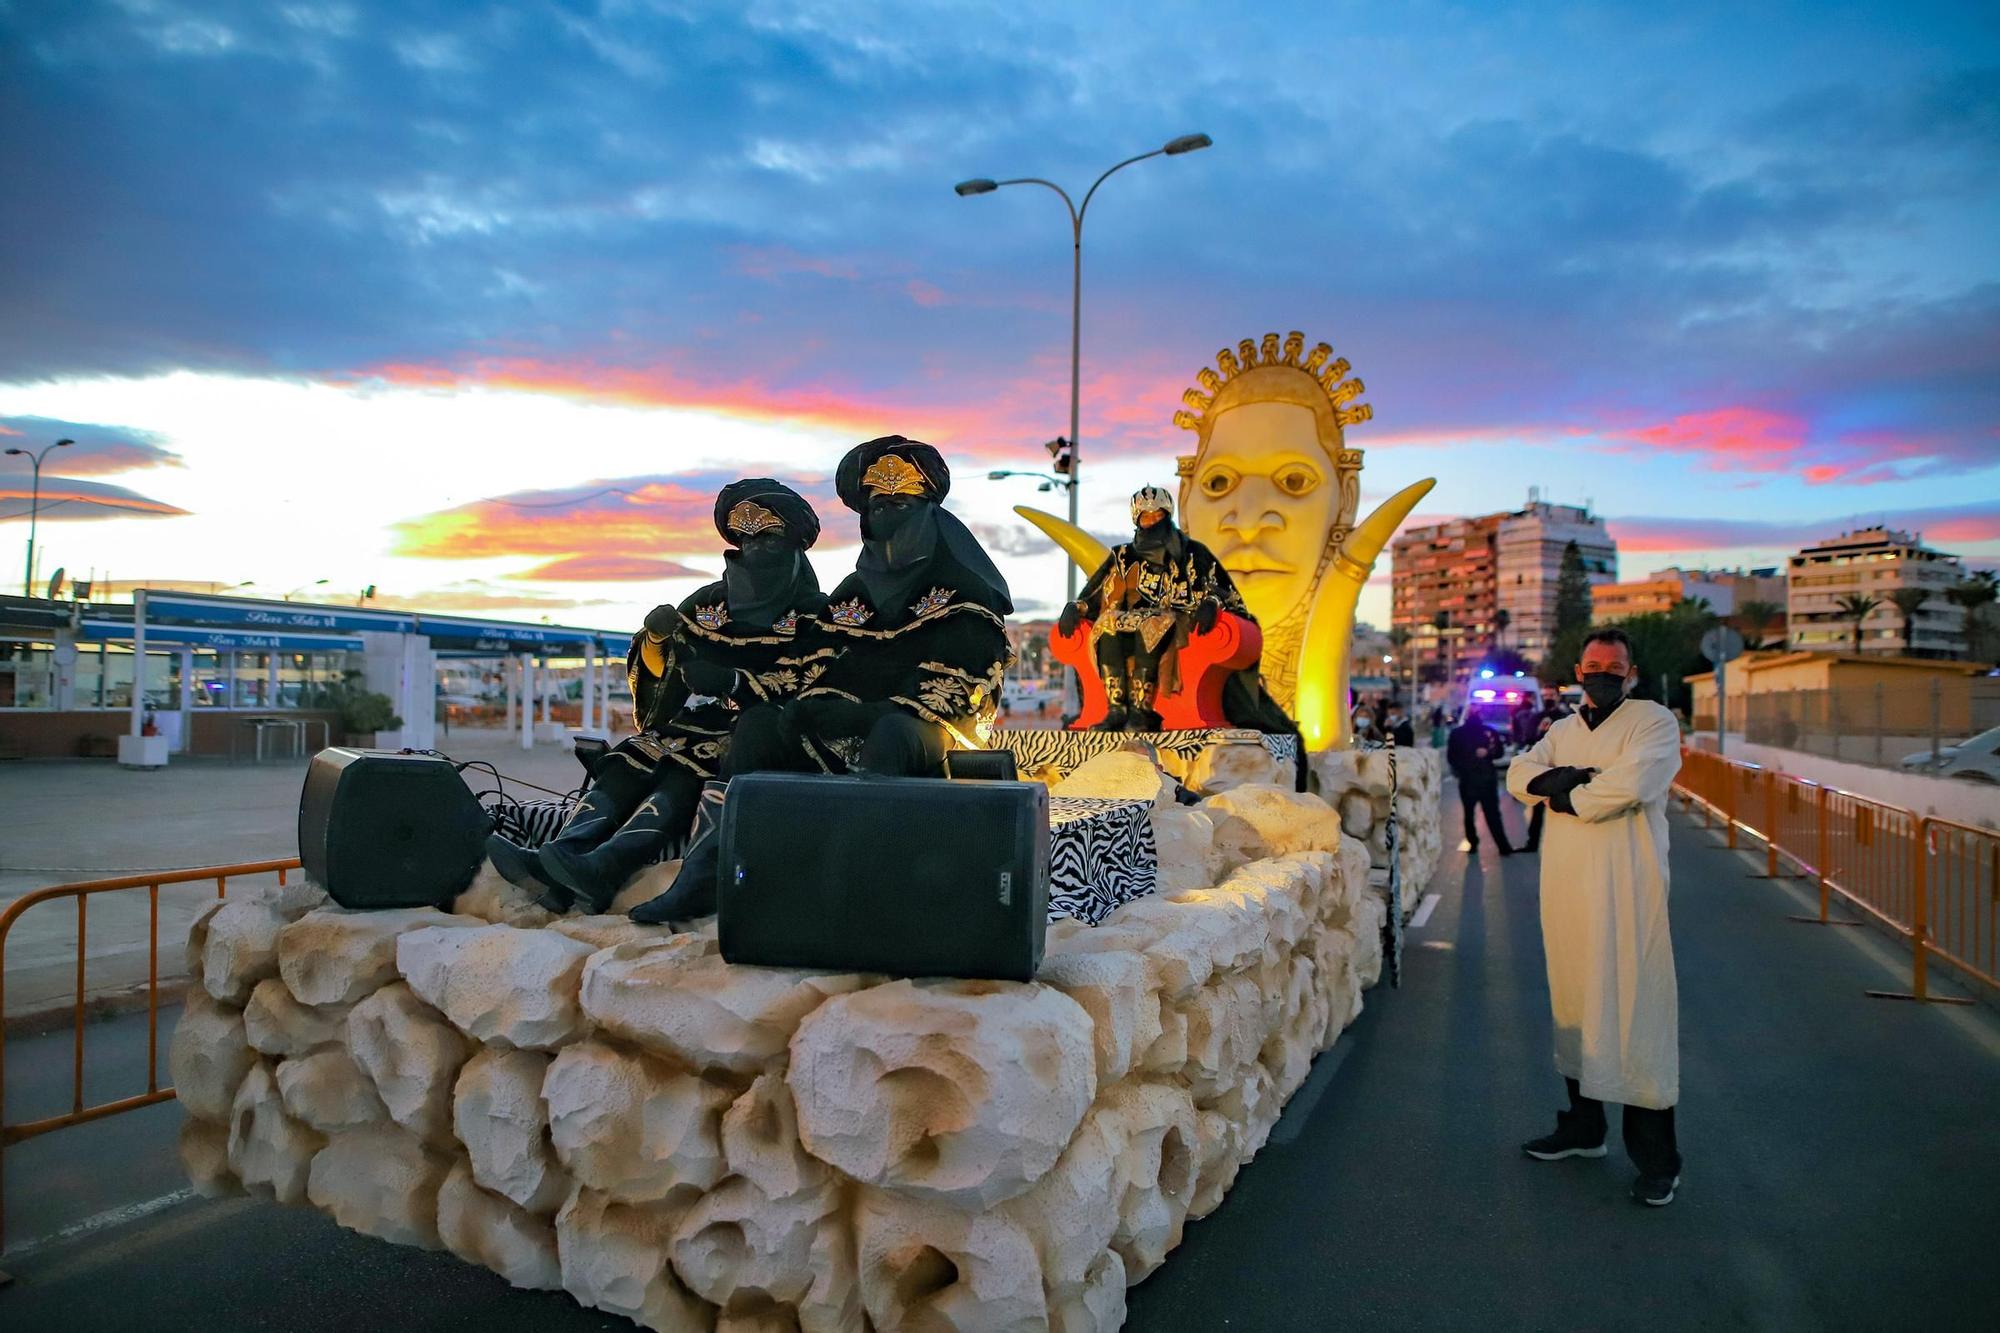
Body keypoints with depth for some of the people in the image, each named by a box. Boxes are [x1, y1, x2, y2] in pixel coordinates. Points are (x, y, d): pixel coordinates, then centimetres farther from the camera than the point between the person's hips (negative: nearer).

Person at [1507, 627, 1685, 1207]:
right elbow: (1520, 774, 5)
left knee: (1634, 1008, -5)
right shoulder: (1564, 731, 19)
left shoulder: (1654, 721, -1)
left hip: (1626, 887, -6)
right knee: (1574, 1001, 14)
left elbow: (1631, 784, -18)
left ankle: (1656, 1158, 6)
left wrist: (1564, 794, -4)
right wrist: (1562, 777, -15)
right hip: (1566, 885, 6)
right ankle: (1583, 1126, 29)